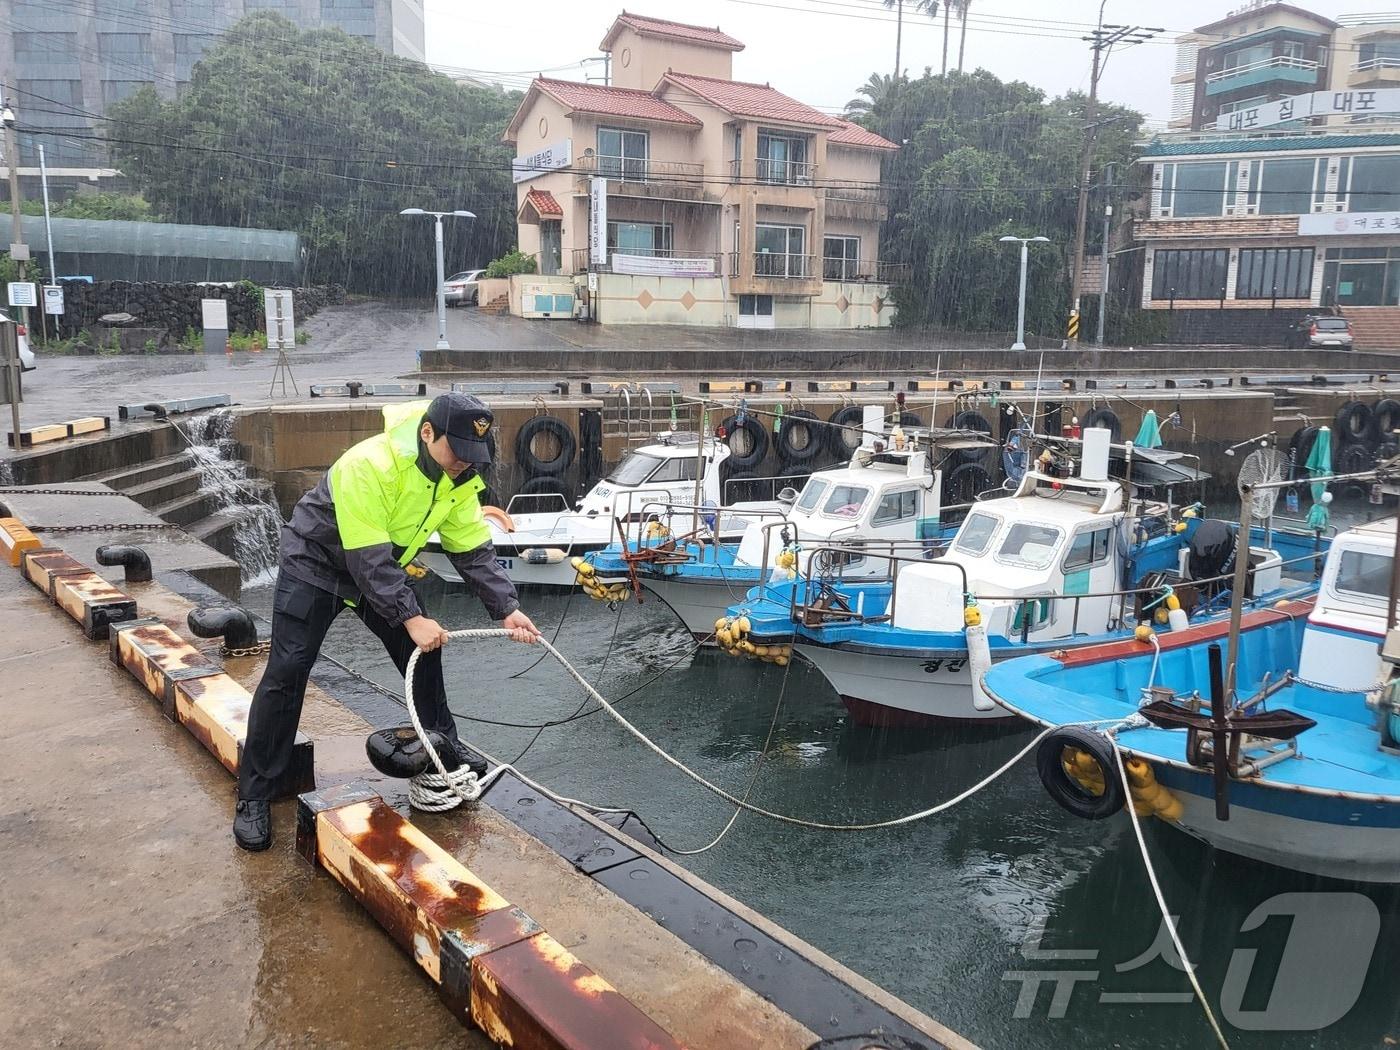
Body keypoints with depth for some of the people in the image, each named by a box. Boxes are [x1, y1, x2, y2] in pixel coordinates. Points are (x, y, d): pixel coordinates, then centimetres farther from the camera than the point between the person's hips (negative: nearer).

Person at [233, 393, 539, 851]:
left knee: (423, 651, 6)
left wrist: (506, 608, -19)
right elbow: (368, 558, -36)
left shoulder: (459, 479, -13)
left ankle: (443, 745, 28)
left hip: (383, 566, 7)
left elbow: (473, 550, -9)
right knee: (287, 671, -10)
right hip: (317, 561, -6)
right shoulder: (370, 465, -35)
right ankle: (254, 796, 1)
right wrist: (410, 617, -39)